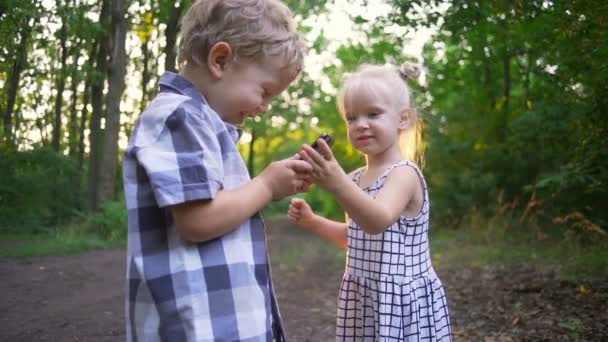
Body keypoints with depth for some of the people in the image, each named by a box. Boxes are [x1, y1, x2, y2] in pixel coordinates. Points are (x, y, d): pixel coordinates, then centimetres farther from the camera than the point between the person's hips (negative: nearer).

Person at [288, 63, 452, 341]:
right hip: (362, 299, 7)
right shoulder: (357, 177, 8)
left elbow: (378, 221, -35)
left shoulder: (404, 173, -16)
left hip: (403, 303, -7)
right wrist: (312, 221, 7)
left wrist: (338, 185, -51)